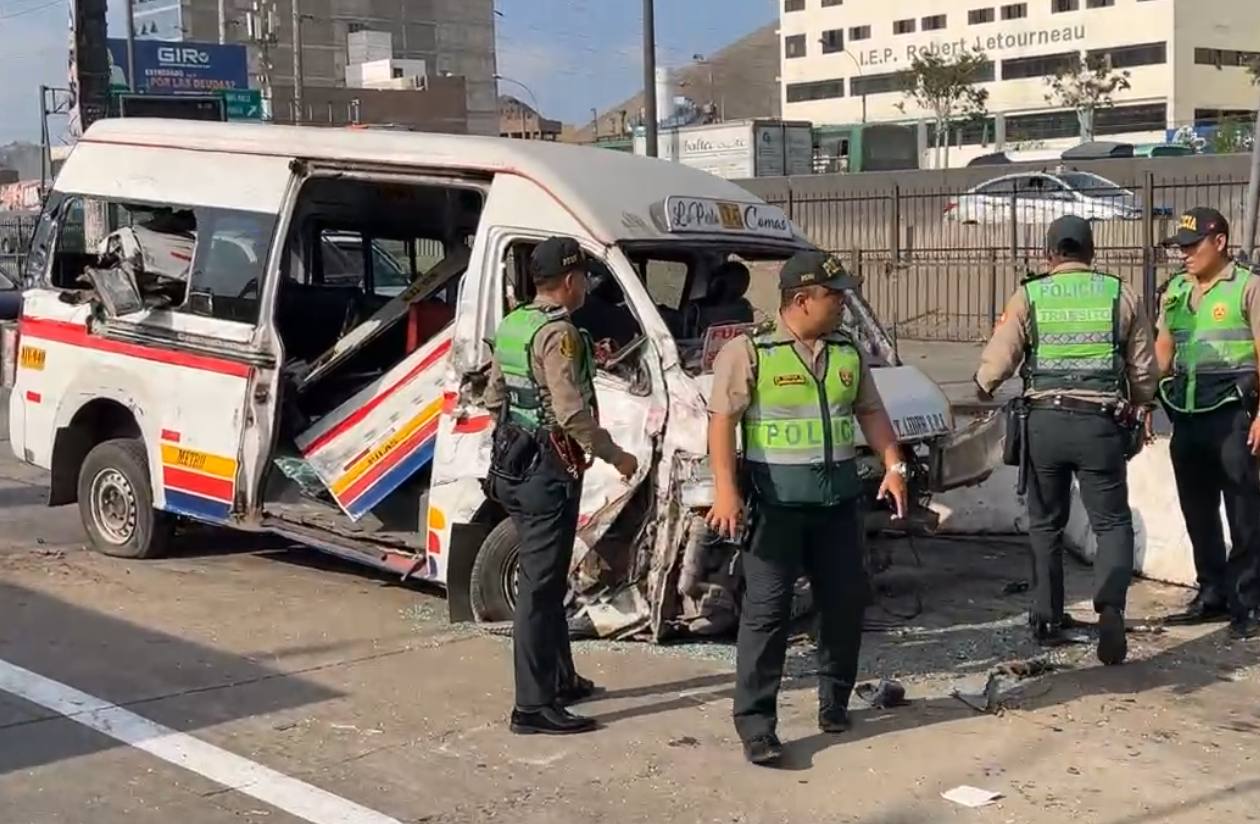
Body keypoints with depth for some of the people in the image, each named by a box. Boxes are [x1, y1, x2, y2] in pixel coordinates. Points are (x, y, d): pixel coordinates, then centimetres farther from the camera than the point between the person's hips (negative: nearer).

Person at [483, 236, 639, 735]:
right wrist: (616, 456, -13)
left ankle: (560, 680, 32)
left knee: (545, 579, 20)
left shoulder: (511, 326, 11)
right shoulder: (558, 333, -18)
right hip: (549, 471, -10)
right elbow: (573, 412, -24)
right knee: (540, 586, -7)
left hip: (516, 466, 10)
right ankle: (534, 706, -3)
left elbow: (494, 397, 18)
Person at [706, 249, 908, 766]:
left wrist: (893, 466, 5)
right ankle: (755, 724, -2)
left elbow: (871, 412, 18)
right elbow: (722, 422, -12)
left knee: (846, 600, 11)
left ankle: (834, 699, 31)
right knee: (766, 609, -6)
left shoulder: (848, 354, 11)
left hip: (839, 500, 6)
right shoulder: (748, 353, -7)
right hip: (775, 503, -6)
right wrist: (725, 489, -21)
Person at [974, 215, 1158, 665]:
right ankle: (1110, 605, -17)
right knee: (1112, 521, 6)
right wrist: (1139, 405, 28)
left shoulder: (1029, 296, 1)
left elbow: (997, 360, -1)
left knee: (1046, 523, 16)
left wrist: (983, 387, 21)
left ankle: (1047, 619, 20)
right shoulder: (1122, 295, 4)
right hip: (1101, 424, 0)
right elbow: (1145, 369, 8)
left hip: (1045, 422, 1)